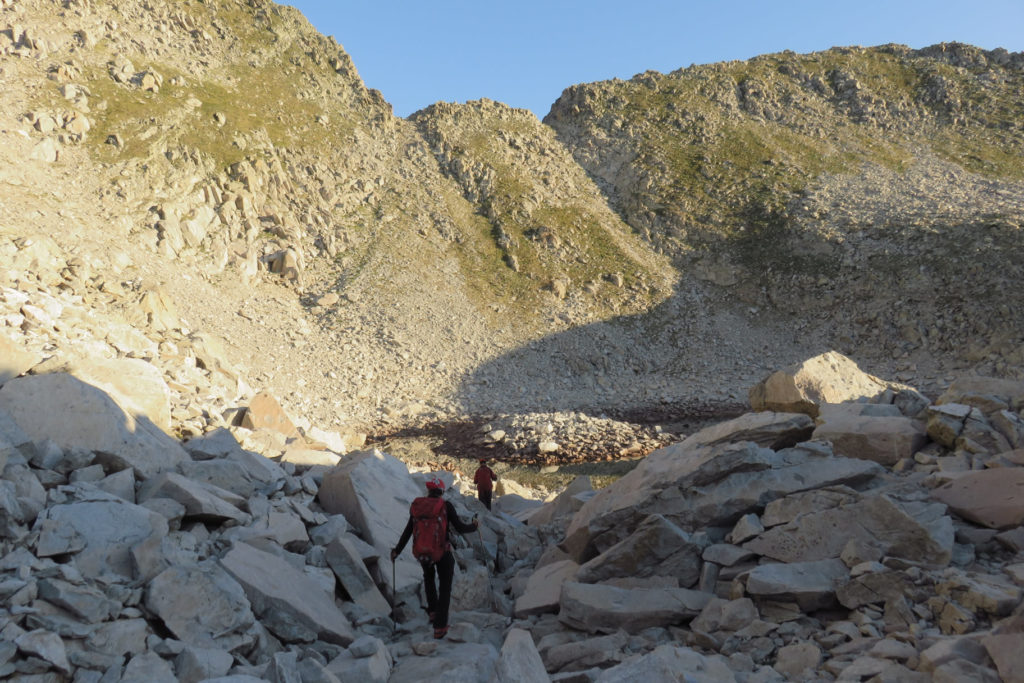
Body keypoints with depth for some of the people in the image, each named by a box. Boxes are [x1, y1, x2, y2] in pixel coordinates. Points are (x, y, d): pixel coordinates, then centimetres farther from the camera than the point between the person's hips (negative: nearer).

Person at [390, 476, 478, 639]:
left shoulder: (416, 506, -3)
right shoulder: (446, 506, -13)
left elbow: (407, 531, 2)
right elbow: (460, 528, -11)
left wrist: (397, 551, 15)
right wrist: (474, 526, 9)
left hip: (421, 553, 3)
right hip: (443, 553, -3)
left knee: (428, 576, 34)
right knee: (445, 587, 15)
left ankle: (432, 611, 36)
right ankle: (440, 626, 10)